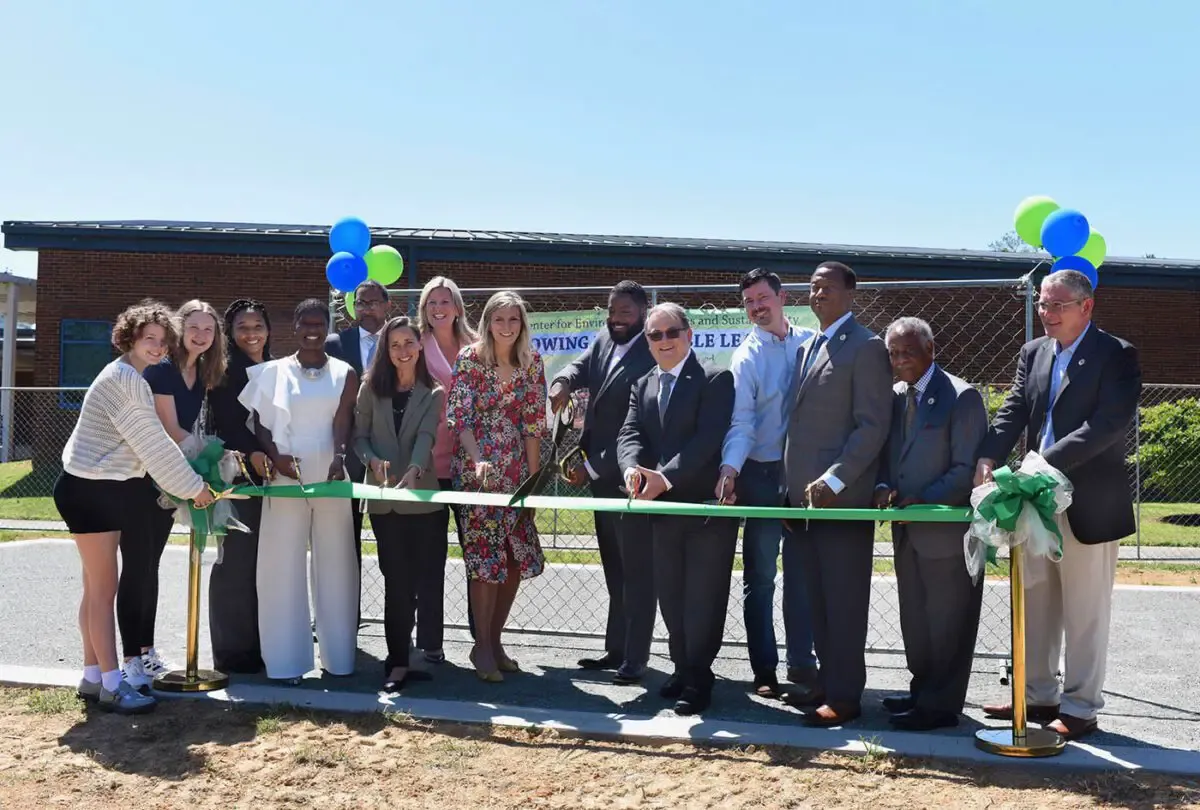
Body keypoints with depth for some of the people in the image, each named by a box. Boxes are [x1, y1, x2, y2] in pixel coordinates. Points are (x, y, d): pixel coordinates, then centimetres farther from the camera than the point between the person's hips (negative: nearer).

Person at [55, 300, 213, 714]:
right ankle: (112, 685, -1)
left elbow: (147, 443, 13)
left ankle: (93, 677, 18)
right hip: (90, 490, -10)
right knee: (104, 588, -6)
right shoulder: (124, 379, -18)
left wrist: (189, 481, 9)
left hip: (104, 489, 10)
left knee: (96, 587, 12)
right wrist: (193, 487, -13)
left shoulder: (129, 377, 14)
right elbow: (154, 444, -20)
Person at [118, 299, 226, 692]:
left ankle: (147, 650, 21)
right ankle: (132, 658, 1)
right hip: (137, 479, -7)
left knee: (150, 566, 13)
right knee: (137, 566, -5)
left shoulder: (203, 375, 6)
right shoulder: (160, 369, -17)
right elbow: (172, 431, -20)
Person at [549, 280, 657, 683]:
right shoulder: (605, 340, 10)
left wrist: (592, 466, -16)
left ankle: (635, 657, 5)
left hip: (631, 476, -8)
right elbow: (580, 366, 2)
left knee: (636, 569, -1)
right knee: (615, 568, 16)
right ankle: (616, 649, 27)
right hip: (602, 475, 9)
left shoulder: (652, 357, -17)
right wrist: (563, 381, -23)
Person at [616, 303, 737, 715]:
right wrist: (633, 468, -21)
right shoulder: (642, 387, 14)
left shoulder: (715, 380, -6)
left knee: (703, 598, -2)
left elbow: (708, 438, -17)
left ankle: (698, 679, 8)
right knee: (671, 596, 13)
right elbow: (630, 434, 2)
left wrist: (666, 476, -26)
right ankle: (683, 667, 28)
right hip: (664, 508, 6)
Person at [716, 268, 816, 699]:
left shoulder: (810, 342, 5)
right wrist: (730, 469, -30)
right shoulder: (746, 356, -5)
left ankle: (801, 661, 24)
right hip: (763, 474, -3)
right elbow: (740, 421, -14)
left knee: (802, 572, 12)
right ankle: (764, 670, 14)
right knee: (760, 575, 4)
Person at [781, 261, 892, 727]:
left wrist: (834, 480, -19)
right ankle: (827, 682, 24)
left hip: (843, 498, -8)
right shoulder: (807, 348, 18)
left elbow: (873, 426, -13)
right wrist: (791, 486, 12)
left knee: (844, 601, 0)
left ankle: (844, 695, 8)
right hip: (802, 497, 8)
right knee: (816, 599, 13)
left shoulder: (865, 347, -7)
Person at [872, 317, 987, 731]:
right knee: (914, 618, 17)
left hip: (946, 530, -7)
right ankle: (923, 691, 30)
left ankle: (941, 705, 12)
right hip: (907, 531, 7)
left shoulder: (961, 397, -11)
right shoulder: (894, 396, 11)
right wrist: (883, 486, -5)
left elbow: (967, 468, -14)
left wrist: (925, 500, -22)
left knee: (946, 622, 2)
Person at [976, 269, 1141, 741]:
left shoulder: (1117, 355, -7)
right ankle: (1038, 695, 27)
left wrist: (1046, 462, -26)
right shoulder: (1033, 353, 11)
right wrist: (988, 459, -16)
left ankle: (1079, 708, 15)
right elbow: (1014, 411, 2)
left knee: (1084, 613, 4)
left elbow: (1109, 423, -19)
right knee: (1035, 605, 14)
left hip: (1089, 504, -6)